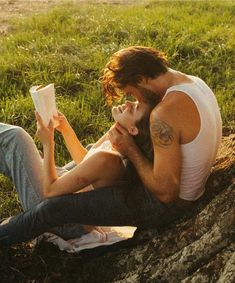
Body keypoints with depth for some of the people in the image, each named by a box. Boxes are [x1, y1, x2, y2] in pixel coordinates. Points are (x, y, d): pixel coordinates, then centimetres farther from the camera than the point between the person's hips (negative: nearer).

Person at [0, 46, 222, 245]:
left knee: (56, 206, -8)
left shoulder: (166, 113, -30)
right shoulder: (195, 82, 0)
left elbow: (165, 192, -28)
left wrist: (130, 151, -17)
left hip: (166, 205, -9)